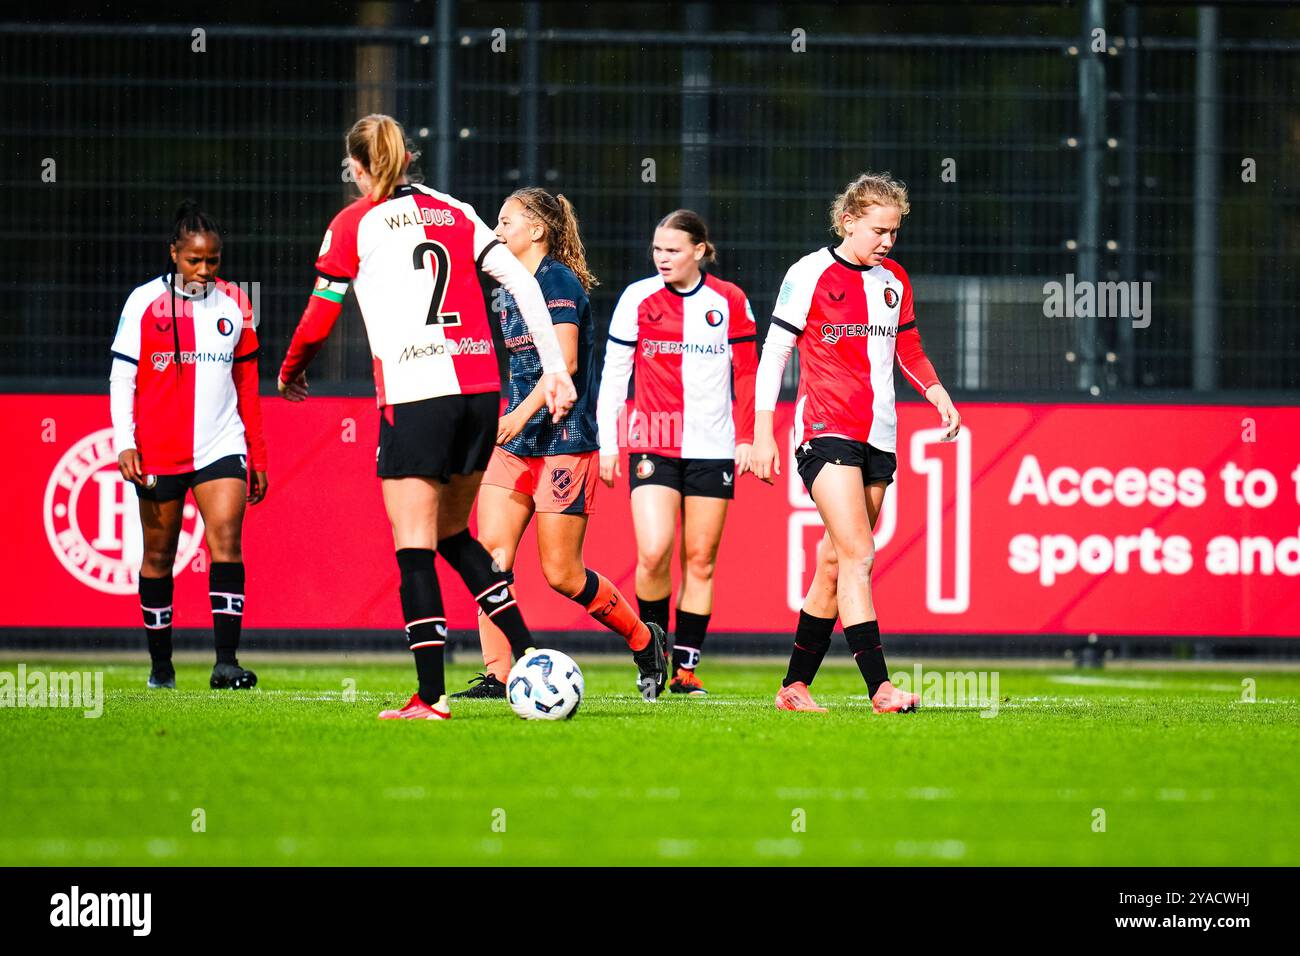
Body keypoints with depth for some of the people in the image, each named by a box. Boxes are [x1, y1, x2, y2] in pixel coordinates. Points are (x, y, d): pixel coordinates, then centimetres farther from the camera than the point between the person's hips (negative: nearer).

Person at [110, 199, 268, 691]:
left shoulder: (234, 303, 8)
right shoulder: (145, 302, 0)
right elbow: (121, 378, 2)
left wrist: (257, 454, 14)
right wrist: (124, 443, -8)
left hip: (221, 446, 1)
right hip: (159, 452, -1)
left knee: (226, 539, -15)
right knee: (159, 554, 7)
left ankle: (226, 661, -19)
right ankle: (160, 665, 20)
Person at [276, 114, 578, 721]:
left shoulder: (355, 224, 2)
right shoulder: (454, 213, 16)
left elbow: (318, 318, 6)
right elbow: (522, 284, 8)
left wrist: (291, 373, 25)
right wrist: (555, 369, 8)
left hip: (414, 396, -5)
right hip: (480, 387, 5)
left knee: (415, 546, -2)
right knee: (451, 534, 21)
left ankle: (431, 697, -7)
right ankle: (528, 654, 11)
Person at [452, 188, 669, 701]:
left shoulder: (559, 280, -11)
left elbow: (564, 361, -20)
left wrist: (523, 413, -28)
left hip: (563, 442, -8)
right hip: (516, 443, 8)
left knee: (561, 573, -4)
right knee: (490, 552, -6)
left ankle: (645, 640, 17)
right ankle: (497, 675, -7)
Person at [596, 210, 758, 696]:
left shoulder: (729, 301, 3)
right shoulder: (637, 298, 1)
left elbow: (747, 376, 9)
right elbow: (613, 373, 5)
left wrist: (746, 438, 2)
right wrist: (607, 442, 2)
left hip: (713, 449, 1)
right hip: (652, 446, -1)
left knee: (701, 560, 3)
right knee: (654, 552, -16)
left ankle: (686, 666, 10)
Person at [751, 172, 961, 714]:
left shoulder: (894, 282, 13)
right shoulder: (811, 274, -5)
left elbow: (909, 351, 26)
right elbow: (773, 353, -3)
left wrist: (939, 396, 9)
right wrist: (762, 433, -6)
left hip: (878, 438, 6)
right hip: (826, 432, -6)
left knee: (835, 562, 8)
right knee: (858, 554, -18)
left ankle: (795, 686, 17)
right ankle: (879, 688, -25)